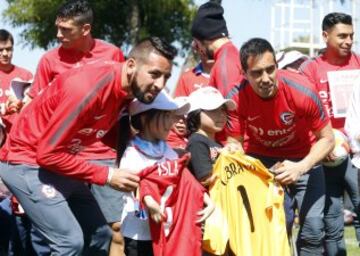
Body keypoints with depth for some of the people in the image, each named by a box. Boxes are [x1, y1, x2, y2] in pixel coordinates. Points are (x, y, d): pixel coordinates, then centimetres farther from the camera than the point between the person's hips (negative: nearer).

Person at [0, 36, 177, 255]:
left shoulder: (127, 87, -4)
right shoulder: (90, 88, -31)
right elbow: (48, 153, -27)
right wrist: (107, 175, -23)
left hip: (61, 162, 10)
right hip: (28, 162, -10)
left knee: (100, 234, 10)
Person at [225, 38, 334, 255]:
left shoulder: (302, 90, -30)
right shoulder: (237, 97, -25)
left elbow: (327, 139, -17)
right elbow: (235, 142, -10)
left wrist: (301, 167, -33)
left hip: (303, 157, -1)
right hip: (260, 159, 1)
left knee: (313, 227, -11)